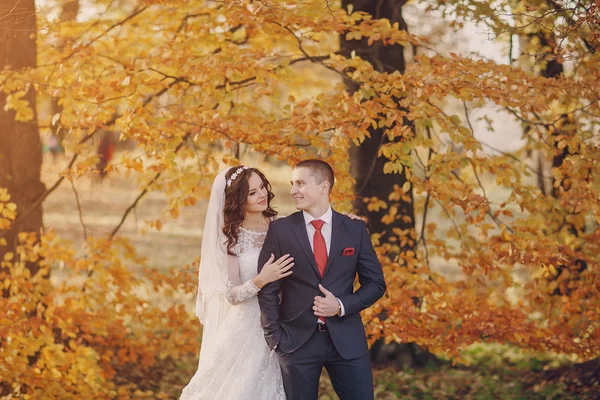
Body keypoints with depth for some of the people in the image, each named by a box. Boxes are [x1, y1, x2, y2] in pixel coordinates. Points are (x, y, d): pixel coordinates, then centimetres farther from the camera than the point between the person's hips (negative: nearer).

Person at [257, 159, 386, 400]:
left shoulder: (355, 230, 3)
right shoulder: (280, 230, 0)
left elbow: (375, 283, 6)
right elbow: (268, 289, 0)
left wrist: (342, 306, -9)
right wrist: (275, 338, -5)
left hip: (346, 339, 1)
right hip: (297, 340, 0)